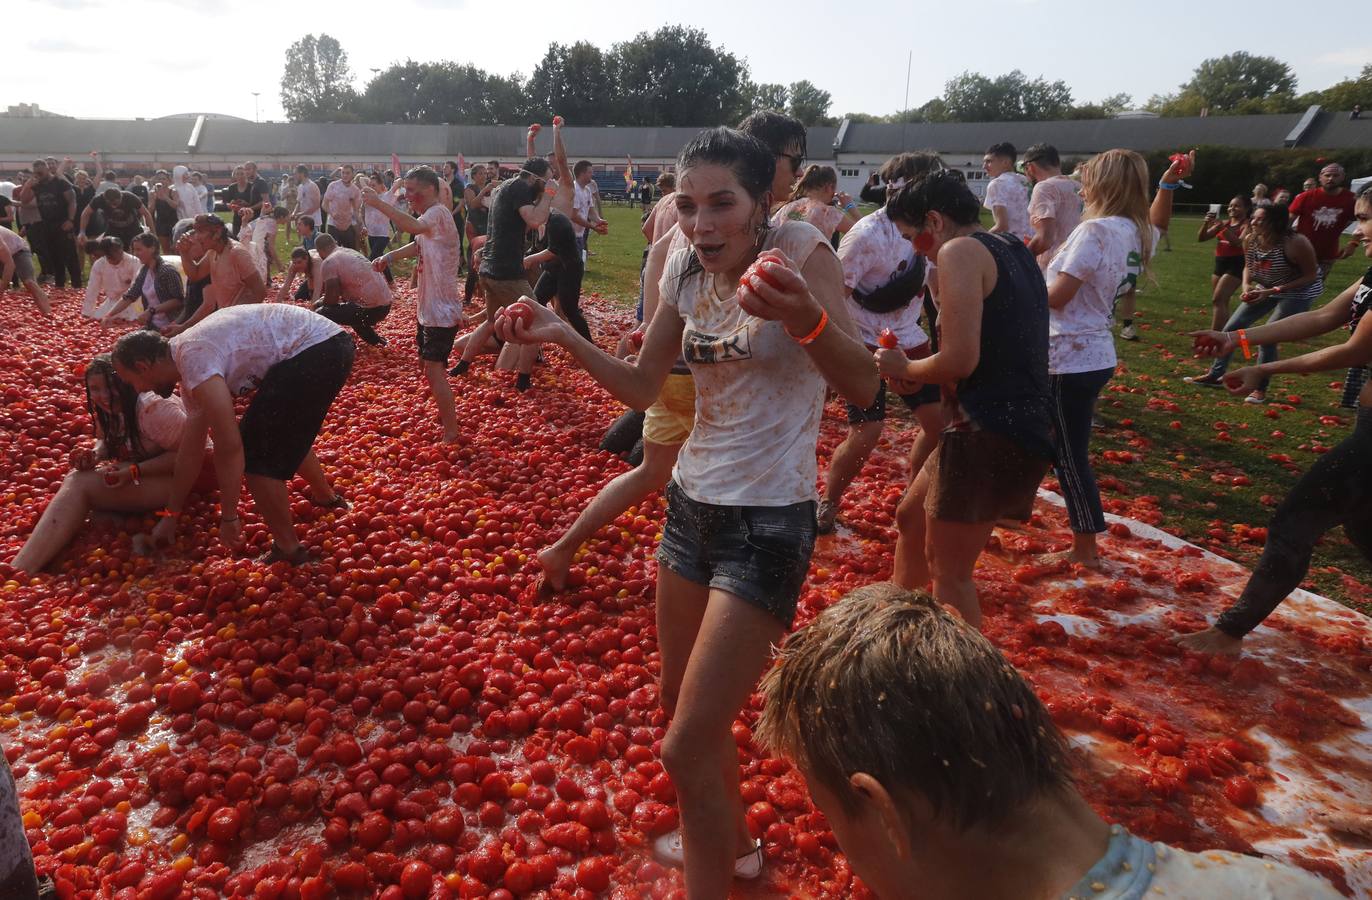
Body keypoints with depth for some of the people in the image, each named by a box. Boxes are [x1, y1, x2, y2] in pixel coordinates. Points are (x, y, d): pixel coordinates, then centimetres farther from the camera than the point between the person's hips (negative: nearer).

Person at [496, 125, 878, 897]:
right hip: (692, 505, 7)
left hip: (769, 524, -7)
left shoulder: (800, 249, -16)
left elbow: (864, 388, -26)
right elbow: (644, 388, 9)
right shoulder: (687, 269, 2)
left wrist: (805, 318, -45)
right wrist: (565, 336, -5)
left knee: (687, 748, -6)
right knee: (680, 701, 22)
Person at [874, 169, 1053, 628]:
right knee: (911, 518, 25)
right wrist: (920, 373, 13)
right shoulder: (1014, 251, 17)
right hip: (1020, 424, 10)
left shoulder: (960, 251, -11)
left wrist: (904, 368, -1)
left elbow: (960, 359, -21)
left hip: (986, 432, -10)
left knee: (949, 570, -1)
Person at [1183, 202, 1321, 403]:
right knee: (1232, 328, 4)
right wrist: (1246, 286, -15)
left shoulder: (1295, 243, -31)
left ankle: (1261, 389, 0)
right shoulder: (1250, 240, -14)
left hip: (1298, 292, -6)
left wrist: (1274, 291, -30)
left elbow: (1311, 276, -23)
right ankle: (1215, 375, 19)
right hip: (1266, 289, 7)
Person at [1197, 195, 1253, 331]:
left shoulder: (1247, 224, -5)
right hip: (1220, 263, 7)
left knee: (1217, 300, -18)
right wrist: (1206, 223, -9)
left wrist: (1224, 228, -30)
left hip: (1236, 265, -7)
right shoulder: (1224, 223, 13)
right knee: (1221, 303, 11)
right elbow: (1201, 238, 9)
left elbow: (1240, 243, -22)